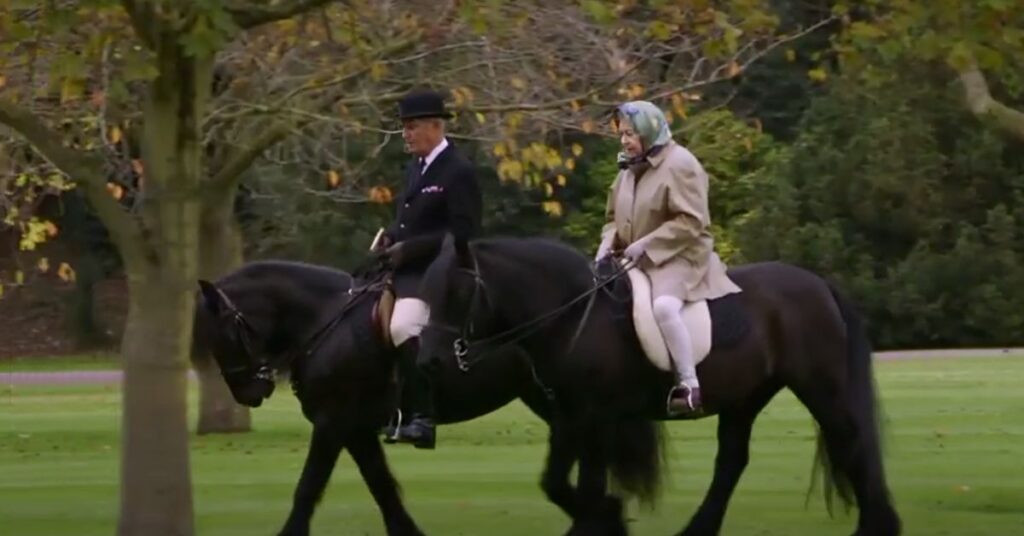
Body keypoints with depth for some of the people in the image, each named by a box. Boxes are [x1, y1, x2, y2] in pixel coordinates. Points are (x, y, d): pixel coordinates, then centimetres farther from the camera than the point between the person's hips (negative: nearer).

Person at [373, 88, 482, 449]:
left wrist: (408, 248, -20)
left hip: (434, 274, -10)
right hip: (405, 270, 10)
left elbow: (463, 234, -17)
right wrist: (390, 237, 3)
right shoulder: (416, 168, 17)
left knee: (403, 327, -30)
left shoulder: (459, 172, -10)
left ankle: (423, 418, -30)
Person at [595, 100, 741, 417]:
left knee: (664, 306, -35)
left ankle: (690, 386, -32)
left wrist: (645, 245, -21)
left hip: (680, 257, -9)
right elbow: (614, 218, 21)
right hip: (638, 260, 9)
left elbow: (690, 222, -18)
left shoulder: (680, 165, -11)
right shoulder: (629, 169, 13)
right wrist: (608, 243, -2)